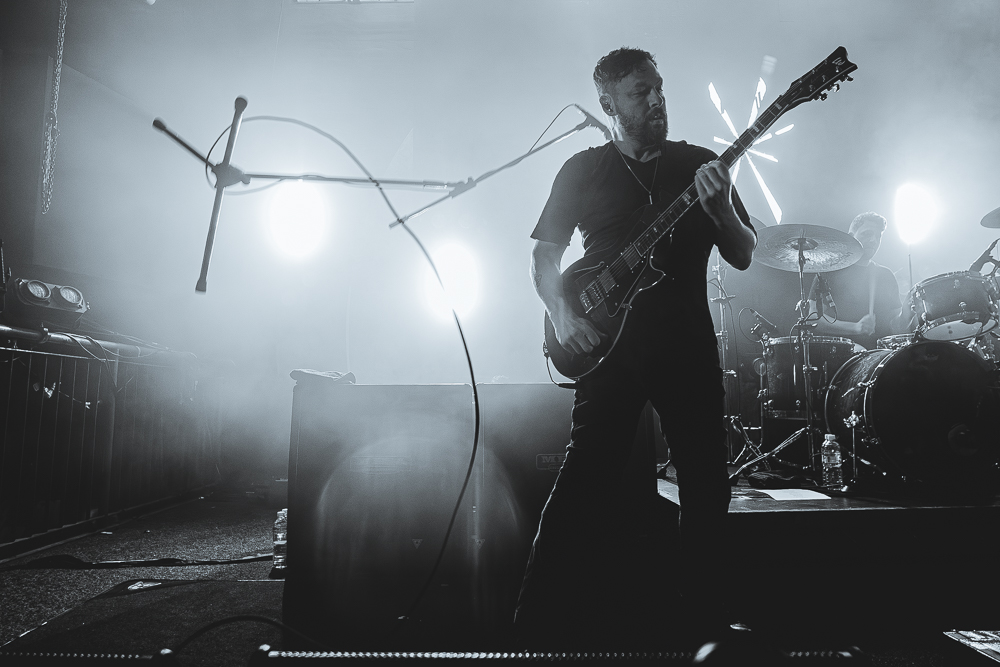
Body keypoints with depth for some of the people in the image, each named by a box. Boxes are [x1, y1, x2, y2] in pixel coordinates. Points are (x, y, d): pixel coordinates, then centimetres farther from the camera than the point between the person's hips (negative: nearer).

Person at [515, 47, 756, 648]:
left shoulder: (700, 164, 10)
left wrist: (720, 208, -14)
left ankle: (708, 619, 23)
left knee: (707, 481, 5)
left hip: (689, 345, 2)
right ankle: (545, 622, 5)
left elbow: (744, 257, 6)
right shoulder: (584, 169, 9)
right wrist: (562, 314, -7)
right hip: (609, 347, -1)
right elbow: (545, 254, 9)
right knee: (589, 476, -7)